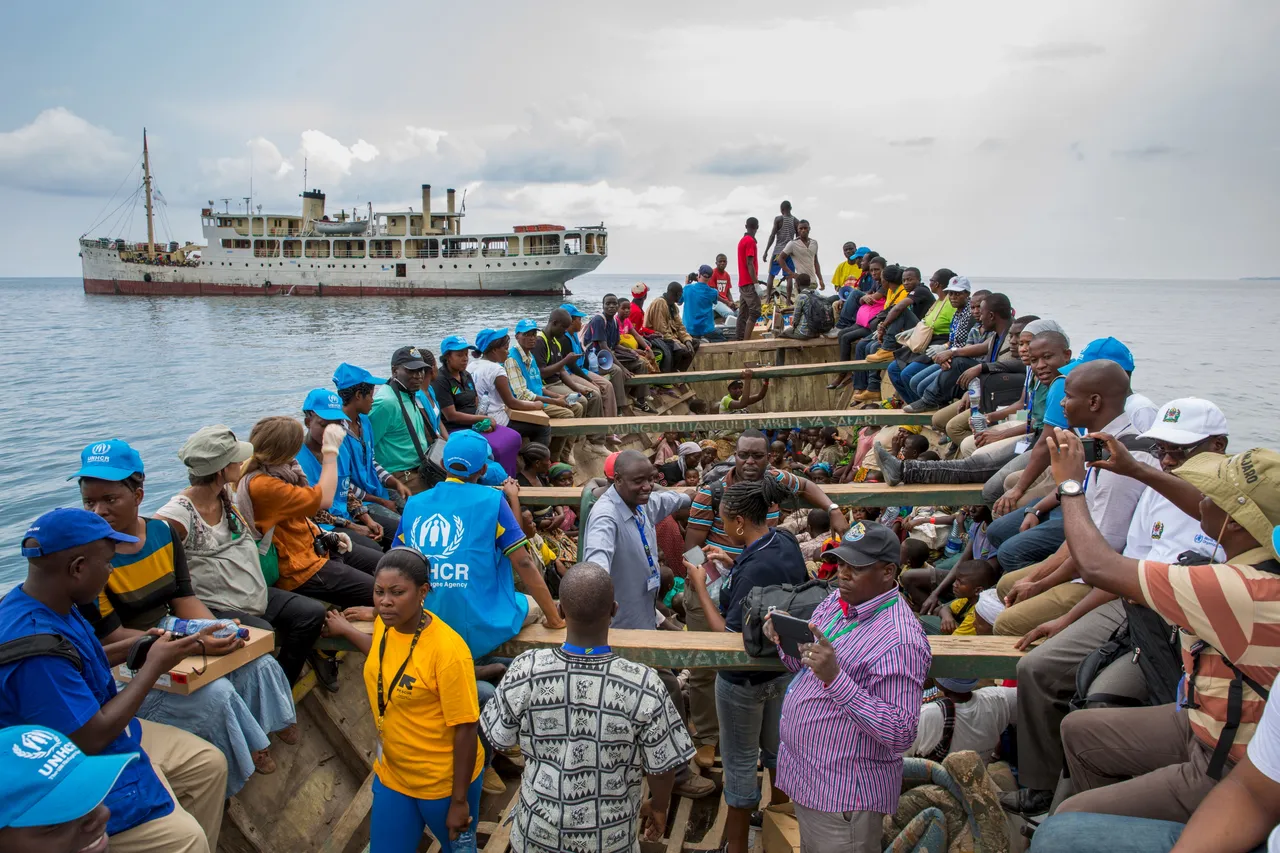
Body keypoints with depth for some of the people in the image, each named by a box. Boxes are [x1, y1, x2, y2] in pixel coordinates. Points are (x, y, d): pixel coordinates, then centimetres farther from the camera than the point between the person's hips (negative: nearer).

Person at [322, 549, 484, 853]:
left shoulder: (447, 649, -30)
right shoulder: (385, 624, -10)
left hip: (444, 782, -5)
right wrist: (346, 630, 24)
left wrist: (459, 800, -17)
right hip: (391, 775, 6)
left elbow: (466, 727, -22)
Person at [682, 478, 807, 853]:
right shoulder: (786, 542, -9)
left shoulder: (753, 571, -35)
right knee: (775, 746, 28)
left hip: (746, 681, -8)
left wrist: (701, 590, -22)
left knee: (740, 762, 11)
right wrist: (735, 564, 2)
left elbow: (730, 636, -28)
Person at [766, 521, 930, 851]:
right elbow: (802, 664, 13)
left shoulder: (899, 641, -26)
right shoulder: (838, 600, 1)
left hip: (842, 796, -8)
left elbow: (901, 735, -28)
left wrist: (834, 678, -36)